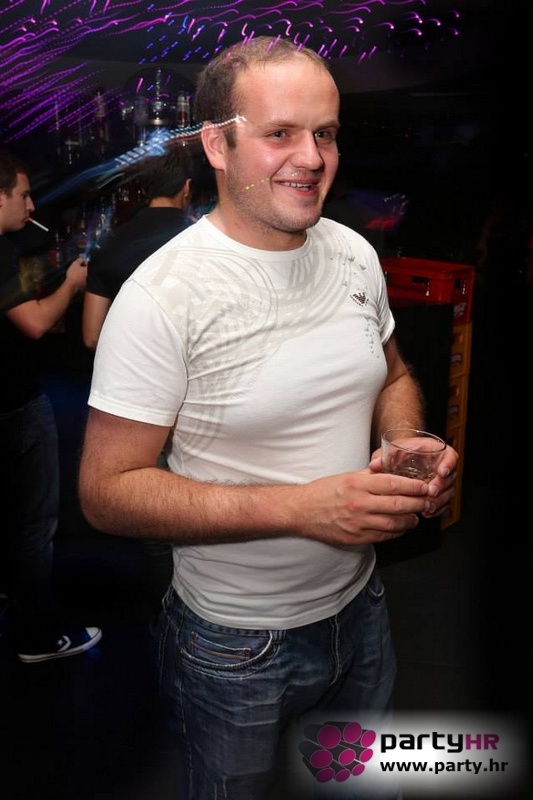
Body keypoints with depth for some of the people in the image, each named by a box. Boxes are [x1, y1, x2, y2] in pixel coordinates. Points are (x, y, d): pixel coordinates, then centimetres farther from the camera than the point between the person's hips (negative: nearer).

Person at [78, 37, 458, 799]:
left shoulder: (356, 255, -4)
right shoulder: (161, 297, -24)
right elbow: (107, 491, -22)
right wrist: (302, 507, -29)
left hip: (360, 606, 6)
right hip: (236, 645, -5)